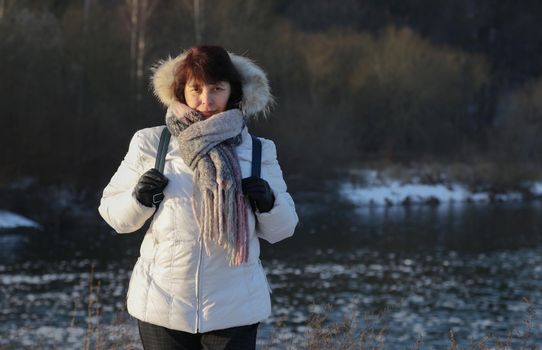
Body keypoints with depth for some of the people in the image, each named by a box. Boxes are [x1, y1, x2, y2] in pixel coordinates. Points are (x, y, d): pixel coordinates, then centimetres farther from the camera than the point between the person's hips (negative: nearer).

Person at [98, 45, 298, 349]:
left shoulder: (258, 152, 5)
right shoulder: (150, 144, 2)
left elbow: (282, 228, 11)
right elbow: (113, 213, 8)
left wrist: (268, 203, -11)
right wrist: (139, 198, -13)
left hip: (234, 310, 0)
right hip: (162, 306, 0)